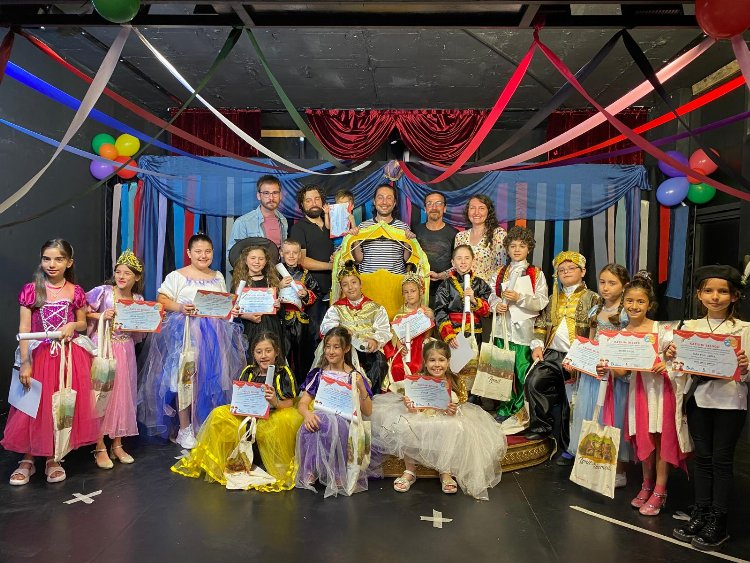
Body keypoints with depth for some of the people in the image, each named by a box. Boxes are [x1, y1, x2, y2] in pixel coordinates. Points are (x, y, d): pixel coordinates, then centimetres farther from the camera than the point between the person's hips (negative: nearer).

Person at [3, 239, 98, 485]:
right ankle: (28, 460, 21)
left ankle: (52, 459, 23)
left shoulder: (76, 292, 1)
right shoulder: (31, 290, -4)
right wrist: (24, 363, -11)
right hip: (39, 356, -1)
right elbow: (24, 329, -5)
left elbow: (83, 323, 13)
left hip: (69, 357, 1)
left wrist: (72, 326, -10)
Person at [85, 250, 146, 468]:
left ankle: (117, 445, 22)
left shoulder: (138, 300, 4)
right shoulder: (102, 292, -6)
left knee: (122, 395, 9)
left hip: (125, 351, 4)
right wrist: (101, 315, -18)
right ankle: (100, 448, 11)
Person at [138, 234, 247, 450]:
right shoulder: (177, 276, 0)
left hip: (215, 333, 4)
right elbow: (161, 299, -4)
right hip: (185, 332, -4)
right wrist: (180, 307, -19)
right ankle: (184, 429, 7)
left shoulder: (218, 277, 14)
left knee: (211, 378, 3)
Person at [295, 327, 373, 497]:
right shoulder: (318, 374, 13)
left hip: (344, 422, -2)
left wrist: (361, 388, -19)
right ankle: (310, 471, -17)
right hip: (319, 418, 2)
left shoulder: (354, 376, 4)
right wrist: (307, 413, -19)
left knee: (329, 423, -36)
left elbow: (367, 412, -2)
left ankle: (336, 475, -21)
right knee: (309, 426, -33)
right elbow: (302, 403, 6)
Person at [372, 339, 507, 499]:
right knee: (404, 427, -29)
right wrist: (409, 406, -29)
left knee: (456, 431, -32)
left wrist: (453, 411, -26)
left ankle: (446, 472, -6)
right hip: (420, 419, 0)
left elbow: (455, 408, -2)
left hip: (445, 420, 0)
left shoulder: (452, 383, -6)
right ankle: (410, 470, -5)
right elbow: (412, 408, -5)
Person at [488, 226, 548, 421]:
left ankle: (521, 410, 10)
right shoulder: (499, 274, 15)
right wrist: (496, 305, -7)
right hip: (503, 327, 3)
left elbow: (542, 303, -4)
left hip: (524, 328, -3)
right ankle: (504, 409, 16)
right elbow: (491, 296, 14)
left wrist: (520, 298, -16)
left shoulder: (536, 274, 5)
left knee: (523, 371, -4)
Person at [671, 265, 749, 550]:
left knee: (721, 459, 4)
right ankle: (699, 515, 23)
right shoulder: (690, 326, 4)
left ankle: (718, 523, 16)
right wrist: (671, 356, -13)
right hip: (698, 398, 3)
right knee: (702, 457, 13)